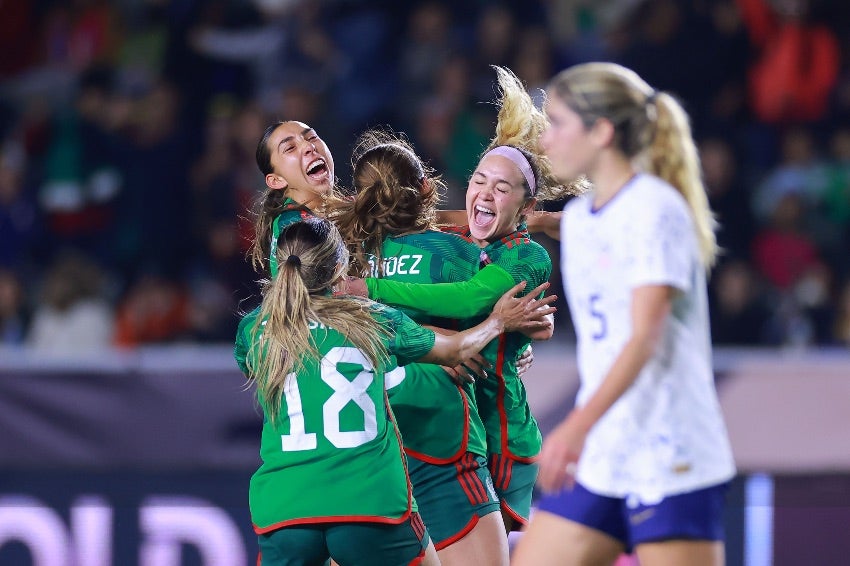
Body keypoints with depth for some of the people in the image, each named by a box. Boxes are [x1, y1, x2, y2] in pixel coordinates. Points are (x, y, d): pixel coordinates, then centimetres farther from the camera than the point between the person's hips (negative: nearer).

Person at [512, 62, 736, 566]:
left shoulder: (654, 207, -10)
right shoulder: (577, 218, 15)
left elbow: (645, 336, -20)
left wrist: (578, 427, -30)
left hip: (671, 462, -8)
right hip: (598, 463, 8)